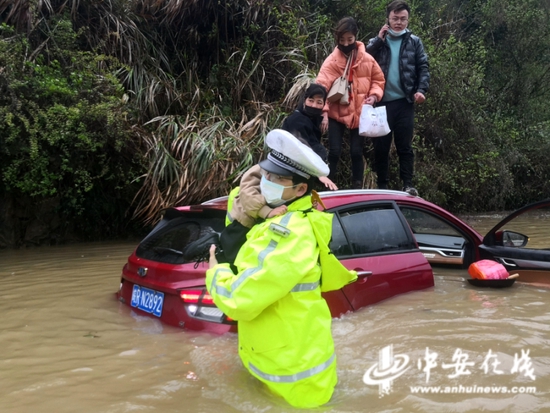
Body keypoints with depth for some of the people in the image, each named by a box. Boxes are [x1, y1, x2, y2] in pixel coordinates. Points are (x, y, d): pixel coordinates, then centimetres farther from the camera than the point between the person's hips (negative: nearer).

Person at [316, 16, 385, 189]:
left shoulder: (367, 59, -3)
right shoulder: (332, 61, -12)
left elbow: (378, 80, 11)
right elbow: (321, 86, -22)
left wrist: (374, 95, -10)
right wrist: (324, 111, -35)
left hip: (360, 114, 2)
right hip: (336, 113, -2)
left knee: (356, 152, 8)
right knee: (334, 152, -3)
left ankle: (357, 187, 22)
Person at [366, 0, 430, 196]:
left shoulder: (414, 42, 11)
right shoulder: (377, 41, 12)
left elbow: (423, 68, 5)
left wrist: (421, 89, -10)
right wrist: (379, 39, -6)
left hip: (404, 101, -1)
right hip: (381, 101, 1)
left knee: (405, 145, 1)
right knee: (381, 146, 4)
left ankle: (408, 185, 3)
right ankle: (382, 186, 12)